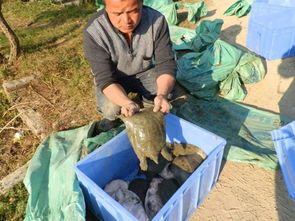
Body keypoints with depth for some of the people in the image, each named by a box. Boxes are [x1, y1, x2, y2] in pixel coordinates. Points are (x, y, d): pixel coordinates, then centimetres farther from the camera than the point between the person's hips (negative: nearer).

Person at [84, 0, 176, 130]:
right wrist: (127, 103, -47)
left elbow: (166, 64, -21)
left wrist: (162, 95, -41)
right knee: (110, 109, -27)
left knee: (166, 92, -21)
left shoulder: (157, 20, -23)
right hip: (113, 78, -2)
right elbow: (105, 79, -28)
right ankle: (110, 116, 8)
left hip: (144, 72, 3)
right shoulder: (94, 32, -28)